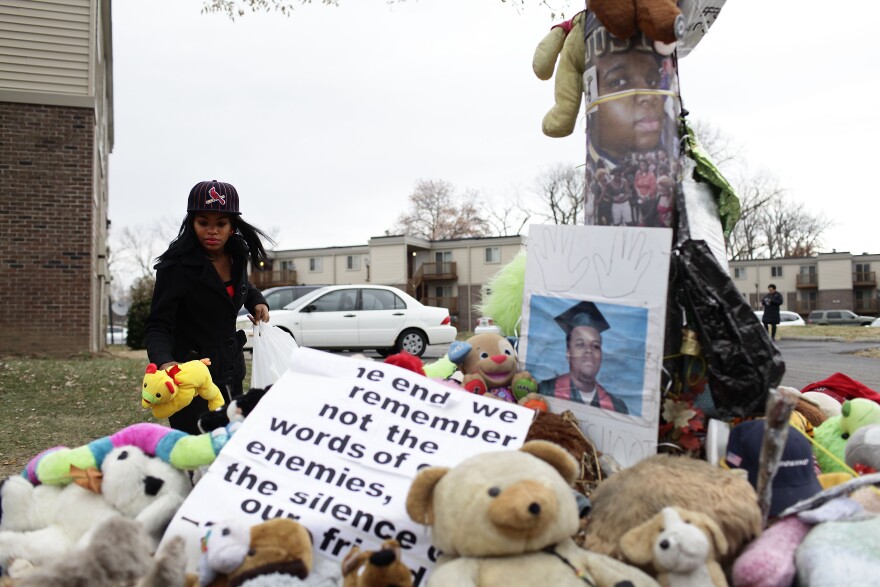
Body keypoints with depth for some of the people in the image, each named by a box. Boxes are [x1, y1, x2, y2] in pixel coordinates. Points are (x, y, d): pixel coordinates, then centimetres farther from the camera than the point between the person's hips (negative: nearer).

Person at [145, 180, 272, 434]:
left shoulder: (237, 256, 4)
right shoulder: (176, 266, -16)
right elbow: (158, 326, -18)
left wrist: (257, 301, 7)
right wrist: (164, 362, -37)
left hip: (232, 377, 7)